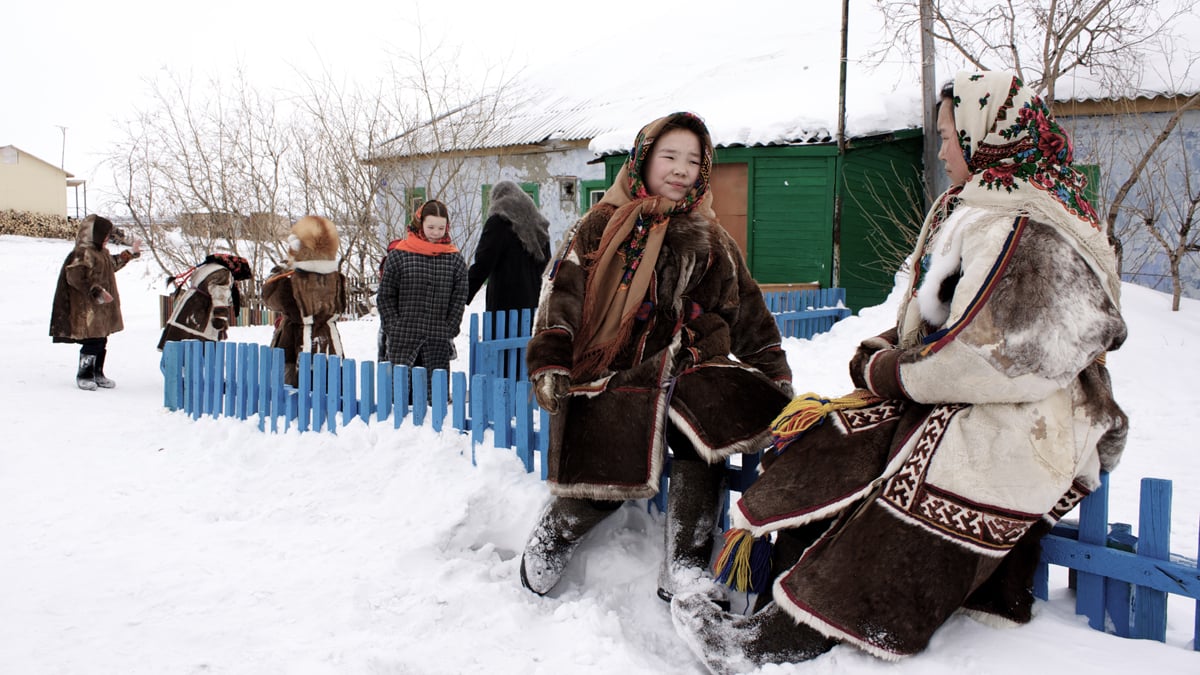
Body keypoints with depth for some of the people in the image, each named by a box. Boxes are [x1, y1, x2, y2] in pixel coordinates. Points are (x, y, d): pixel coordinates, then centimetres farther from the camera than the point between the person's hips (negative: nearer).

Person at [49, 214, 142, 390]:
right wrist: (97, 292, -25)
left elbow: (113, 264, 35)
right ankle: (83, 376, 6)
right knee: (92, 343, -7)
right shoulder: (83, 253, -16)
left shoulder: (102, 253, 15)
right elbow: (75, 277, -23)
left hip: (102, 308, 10)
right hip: (88, 310, -10)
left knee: (101, 342, 14)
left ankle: (97, 374, 25)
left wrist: (130, 253, 35)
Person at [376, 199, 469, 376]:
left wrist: (449, 330, -1)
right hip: (403, 341, -1)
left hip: (438, 342, 1)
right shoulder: (398, 255, 2)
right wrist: (393, 327, -3)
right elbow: (385, 296, 5)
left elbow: (459, 297, 7)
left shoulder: (455, 259, 6)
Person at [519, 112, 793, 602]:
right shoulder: (602, 226, 9)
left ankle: (683, 573, -15)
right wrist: (549, 365, -11)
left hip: (686, 375, 3)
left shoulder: (712, 243, 19)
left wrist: (776, 379, 15)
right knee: (605, 471, -20)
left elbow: (750, 317, 22)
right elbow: (561, 293, 1)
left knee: (703, 435, -28)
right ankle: (552, 538, 13)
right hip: (612, 376, -2)